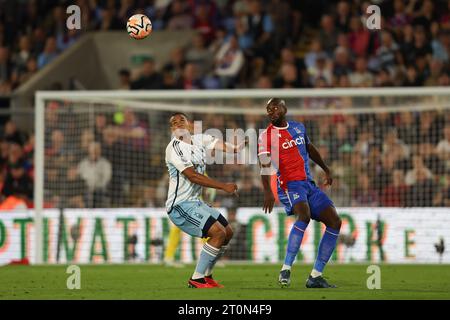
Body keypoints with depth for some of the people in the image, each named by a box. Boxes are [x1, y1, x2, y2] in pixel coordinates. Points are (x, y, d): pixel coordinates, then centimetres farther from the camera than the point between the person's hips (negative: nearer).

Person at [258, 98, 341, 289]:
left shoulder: (299, 127, 13)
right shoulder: (266, 136, -5)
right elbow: (265, 165, -18)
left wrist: (326, 169, 37)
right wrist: (267, 191, -32)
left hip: (309, 184, 7)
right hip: (290, 185, -7)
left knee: (335, 221, -3)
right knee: (304, 215, -35)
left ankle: (315, 277, -1)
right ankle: (285, 270, -34)